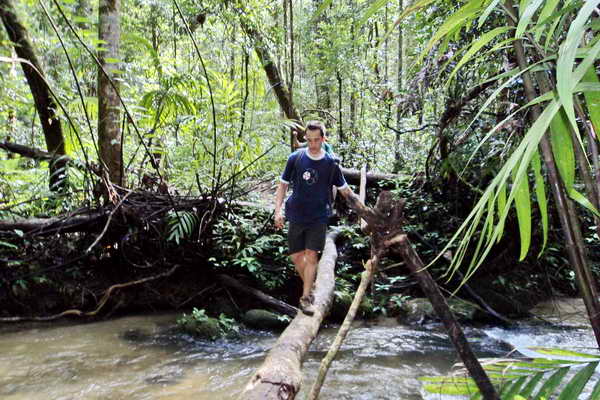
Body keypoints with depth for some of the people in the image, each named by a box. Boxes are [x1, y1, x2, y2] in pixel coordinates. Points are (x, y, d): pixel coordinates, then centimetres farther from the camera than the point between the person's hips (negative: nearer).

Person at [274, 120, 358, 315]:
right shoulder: (295, 158, -3)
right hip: (297, 216, 2)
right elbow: (283, 184, 4)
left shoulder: (330, 164, -4)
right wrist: (278, 210, -5)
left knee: (311, 255, -7)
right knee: (296, 256, 6)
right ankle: (309, 286, 29)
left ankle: (306, 297, 4)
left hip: (318, 218, -2)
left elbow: (344, 190, 6)